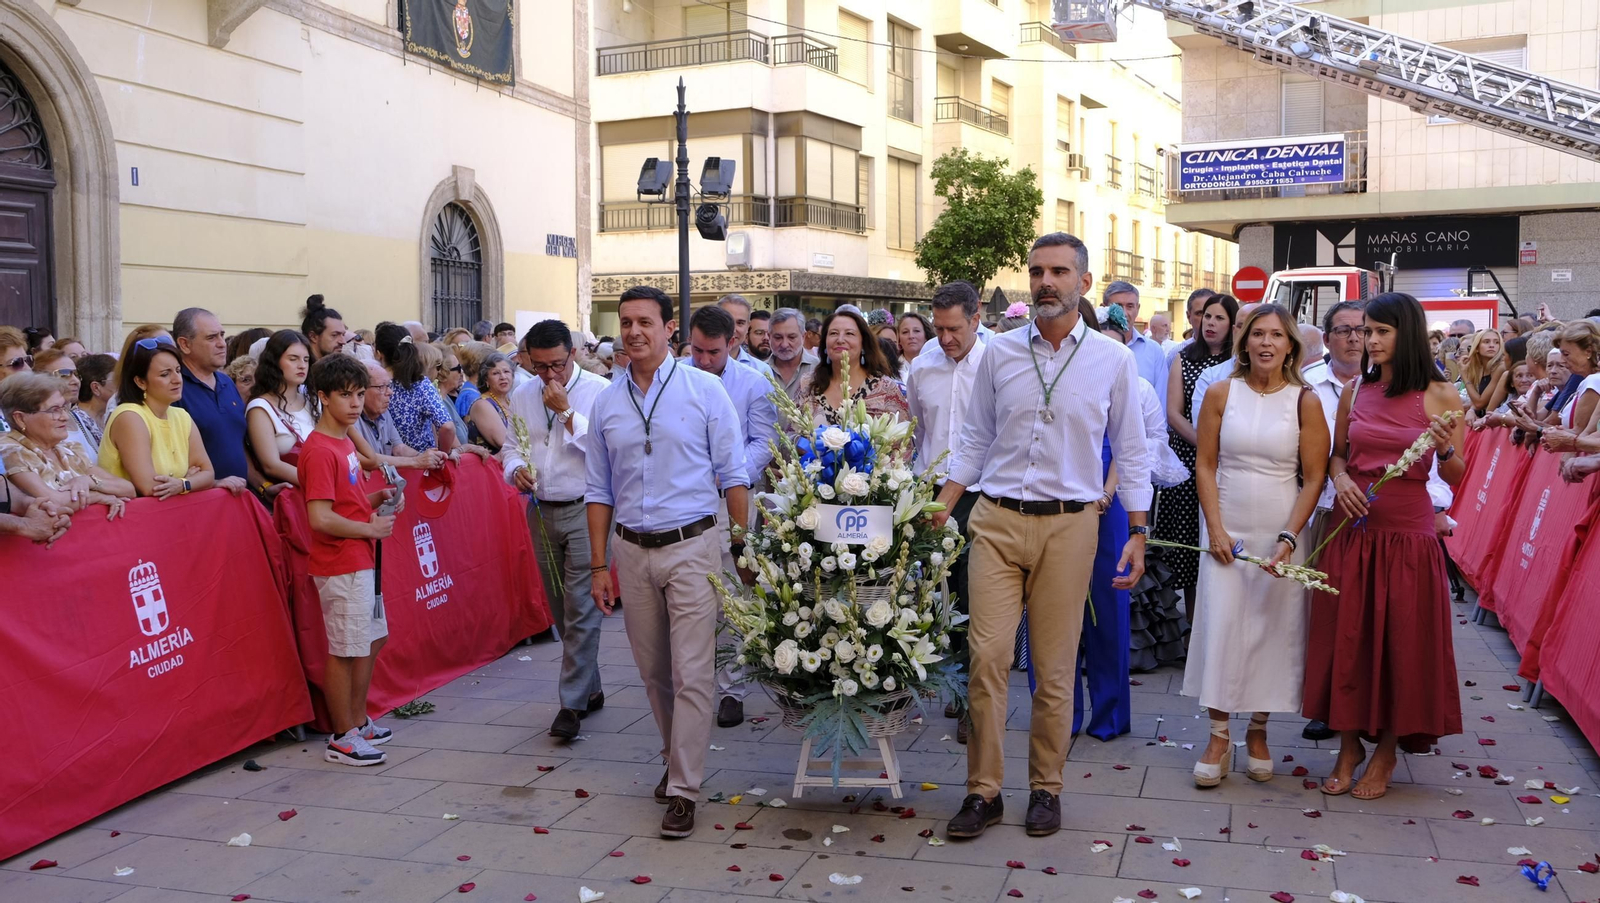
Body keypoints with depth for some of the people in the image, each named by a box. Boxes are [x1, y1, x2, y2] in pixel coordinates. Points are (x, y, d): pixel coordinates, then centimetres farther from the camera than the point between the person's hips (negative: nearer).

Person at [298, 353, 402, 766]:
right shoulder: (320, 450, -17)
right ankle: (342, 739, 10)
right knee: (346, 650, -1)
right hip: (340, 566, -10)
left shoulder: (345, 443, 12)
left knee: (373, 639, 18)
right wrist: (370, 528, -16)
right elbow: (320, 518, -24)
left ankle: (358, 721, 31)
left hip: (362, 562, 10)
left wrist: (378, 498, 5)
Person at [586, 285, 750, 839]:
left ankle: (683, 790, 1)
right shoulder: (606, 403, 7)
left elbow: (734, 476, -2)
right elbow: (599, 491, 12)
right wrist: (598, 565, 8)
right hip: (633, 550, 4)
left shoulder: (704, 390, -3)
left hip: (692, 546, -4)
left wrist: (744, 550, -6)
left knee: (692, 672, -6)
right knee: (654, 672, 13)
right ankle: (677, 757, 33)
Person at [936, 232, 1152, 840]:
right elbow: (975, 441, 11)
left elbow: (1131, 453, 7)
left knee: (1055, 666, 6)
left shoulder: (1114, 361, 2)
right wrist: (941, 508, 3)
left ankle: (1046, 788, 22)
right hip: (997, 519, 1)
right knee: (987, 655, -4)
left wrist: (1137, 534, 2)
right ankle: (983, 791, 8)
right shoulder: (998, 353, 6)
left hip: (1070, 523, -1)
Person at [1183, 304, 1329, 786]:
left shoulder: (1305, 402, -1)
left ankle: (1258, 731, 20)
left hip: (1281, 534, 0)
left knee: (1274, 631, 4)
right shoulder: (1221, 394, 1)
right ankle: (1219, 737, 7)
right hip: (1226, 531, 0)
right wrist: (1215, 528, -7)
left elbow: (1314, 478, -2)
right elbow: (1205, 465, 2)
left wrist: (1290, 538, -11)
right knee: (1220, 627, -3)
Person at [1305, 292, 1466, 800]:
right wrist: (1340, 477, -6)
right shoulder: (1355, 391, 5)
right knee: (1346, 635, 6)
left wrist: (1445, 449, -23)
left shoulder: (1440, 396, -3)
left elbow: (1455, 477, -2)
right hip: (1353, 528, 3)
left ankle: (1386, 751, 21)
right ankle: (1349, 745, 21)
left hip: (1408, 534, -3)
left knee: (1401, 639, 4)